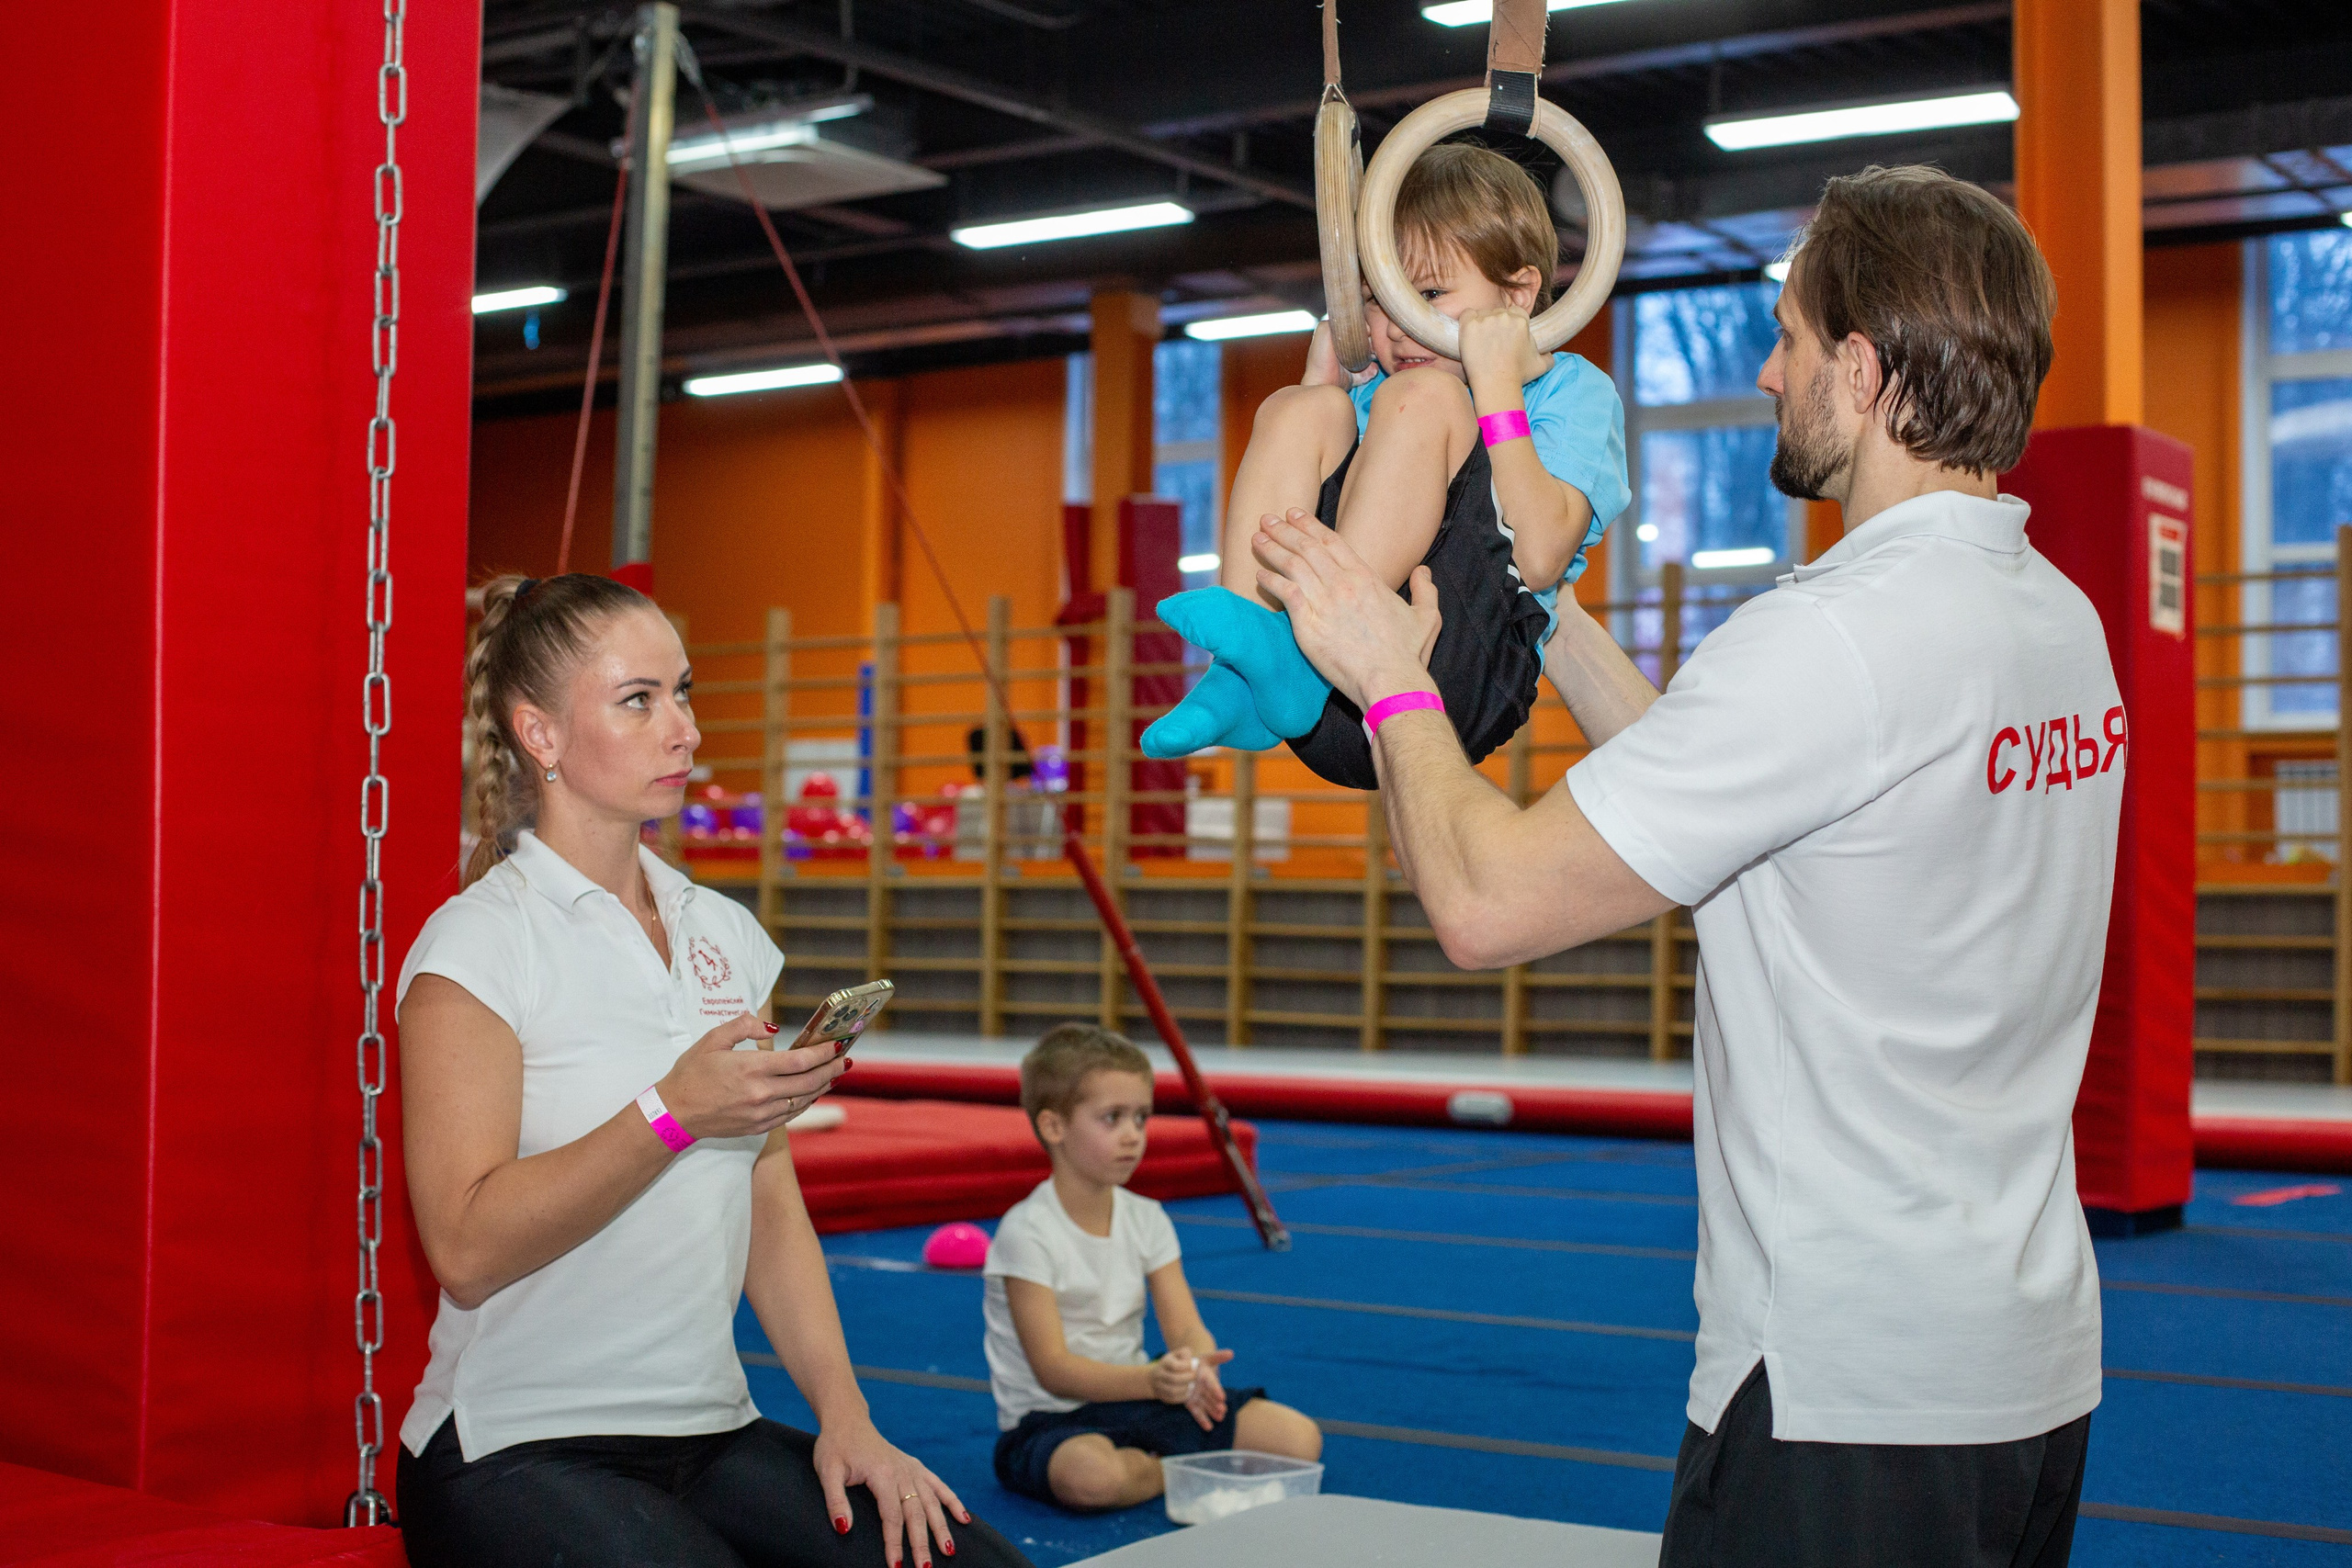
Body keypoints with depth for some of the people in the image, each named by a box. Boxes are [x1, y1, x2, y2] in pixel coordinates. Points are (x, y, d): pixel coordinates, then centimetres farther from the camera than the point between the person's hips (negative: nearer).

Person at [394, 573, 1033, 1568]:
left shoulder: (728, 937, 12)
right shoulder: (478, 942, -7)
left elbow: (771, 1208, 10)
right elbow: (465, 1246, -17)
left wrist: (844, 1416, -2)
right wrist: (674, 1111, -22)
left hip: (710, 1435, 5)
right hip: (518, 1454, -5)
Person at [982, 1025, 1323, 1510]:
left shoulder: (1147, 1220, 4)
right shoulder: (1026, 1232, -15)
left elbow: (1188, 1330, -2)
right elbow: (1053, 1369, -20)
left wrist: (1195, 1367, -27)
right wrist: (1151, 1379, -36)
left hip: (1135, 1397, 5)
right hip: (1053, 1421, -5)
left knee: (1300, 1439, -9)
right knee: (1092, 1475, -41)